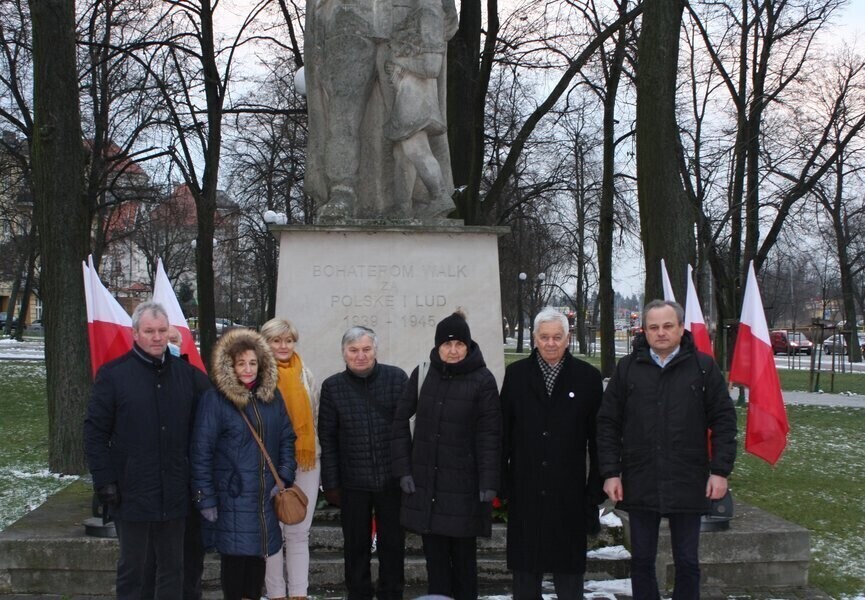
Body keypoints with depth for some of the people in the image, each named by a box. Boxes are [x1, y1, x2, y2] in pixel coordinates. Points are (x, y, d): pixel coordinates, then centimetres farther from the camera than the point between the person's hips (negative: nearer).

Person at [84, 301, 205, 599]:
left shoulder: (185, 372, 6)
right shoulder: (113, 373, -4)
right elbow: (95, 432, -4)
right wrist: (104, 482, -9)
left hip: (174, 493, 3)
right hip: (132, 493, -3)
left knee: (172, 567, 12)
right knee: (133, 567, 8)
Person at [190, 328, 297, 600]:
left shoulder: (272, 396, 7)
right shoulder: (215, 399, -8)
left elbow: (287, 438, 13)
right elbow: (201, 451, -8)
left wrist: (284, 478, 2)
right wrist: (205, 499, -9)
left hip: (266, 496, 4)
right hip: (232, 496, -4)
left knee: (258, 557, 10)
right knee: (235, 559, -2)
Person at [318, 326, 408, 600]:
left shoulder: (396, 378, -4)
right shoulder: (332, 387, 0)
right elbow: (327, 439, 2)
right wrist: (331, 484, 1)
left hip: (392, 479, 0)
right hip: (353, 482, 1)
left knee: (393, 543, 11)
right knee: (356, 546, 11)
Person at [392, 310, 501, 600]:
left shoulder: (482, 380, -7)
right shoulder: (422, 374, 3)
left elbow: (490, 434, -7)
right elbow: (401, 420, 8)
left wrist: (488, 482, -12)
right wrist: (403, 467, 2)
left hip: (463, 484, -3)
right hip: (425, 483, 3)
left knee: (463, 555, 5)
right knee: (435, 556, 7)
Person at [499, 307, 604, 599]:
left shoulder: (588, 377, 1)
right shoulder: (516, 374, 5)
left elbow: (597, 440, 2)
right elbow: (503, 432, 5)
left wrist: (596, 491, -1)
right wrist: (500, 482, 1)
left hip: (569, 493, -1)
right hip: (525, 491, 1)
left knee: (569, 571, 6)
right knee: (525, 574, 10)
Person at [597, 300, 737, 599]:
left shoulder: (703, 366, -1)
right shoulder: (627, 368, 3)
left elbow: (724, 420, 0)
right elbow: (607, 423, 4)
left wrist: (720, 471, -6)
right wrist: (610, 472, -2)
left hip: (688, 484, -1)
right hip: (639, 483, 1)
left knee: (687, 563, 9)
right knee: (641, 561, 11)